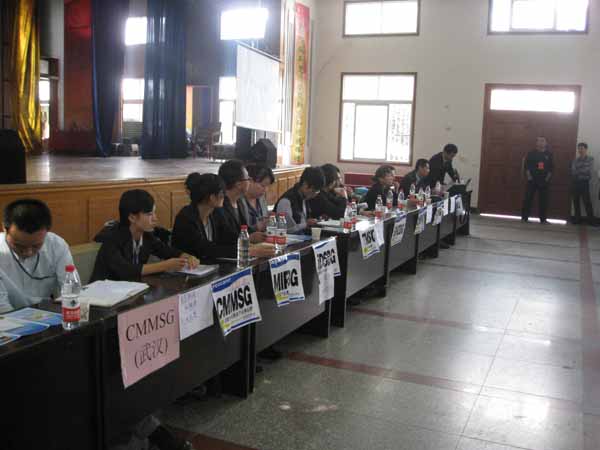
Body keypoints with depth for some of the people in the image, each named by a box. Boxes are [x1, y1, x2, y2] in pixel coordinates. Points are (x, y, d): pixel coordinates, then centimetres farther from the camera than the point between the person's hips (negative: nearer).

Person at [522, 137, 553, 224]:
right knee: (528, 198, -2)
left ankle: (543, 219, 9)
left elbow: (551, 168, 7)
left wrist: (548, 178, -3)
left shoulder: (549, 155, 7)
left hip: (544, 181, 1)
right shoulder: (531, 153, 3)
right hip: (532, 180, -1)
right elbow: (526, 166, 1)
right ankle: (524, 217, 4)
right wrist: (529, 176, -8)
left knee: (543, 200, 3)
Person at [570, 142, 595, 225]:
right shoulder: (575, 160, 11)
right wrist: (582, 171, -14)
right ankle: (577, 218, 14)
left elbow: (588, 170, -11)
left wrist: (577, 171, -5)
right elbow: (573, 171, -1)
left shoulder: (590, 159, 3)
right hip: (575, 183, 3)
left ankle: (591, 220, -2)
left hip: (584, 183, -3)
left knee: (587, 202, -6)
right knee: (576, 201, 6)